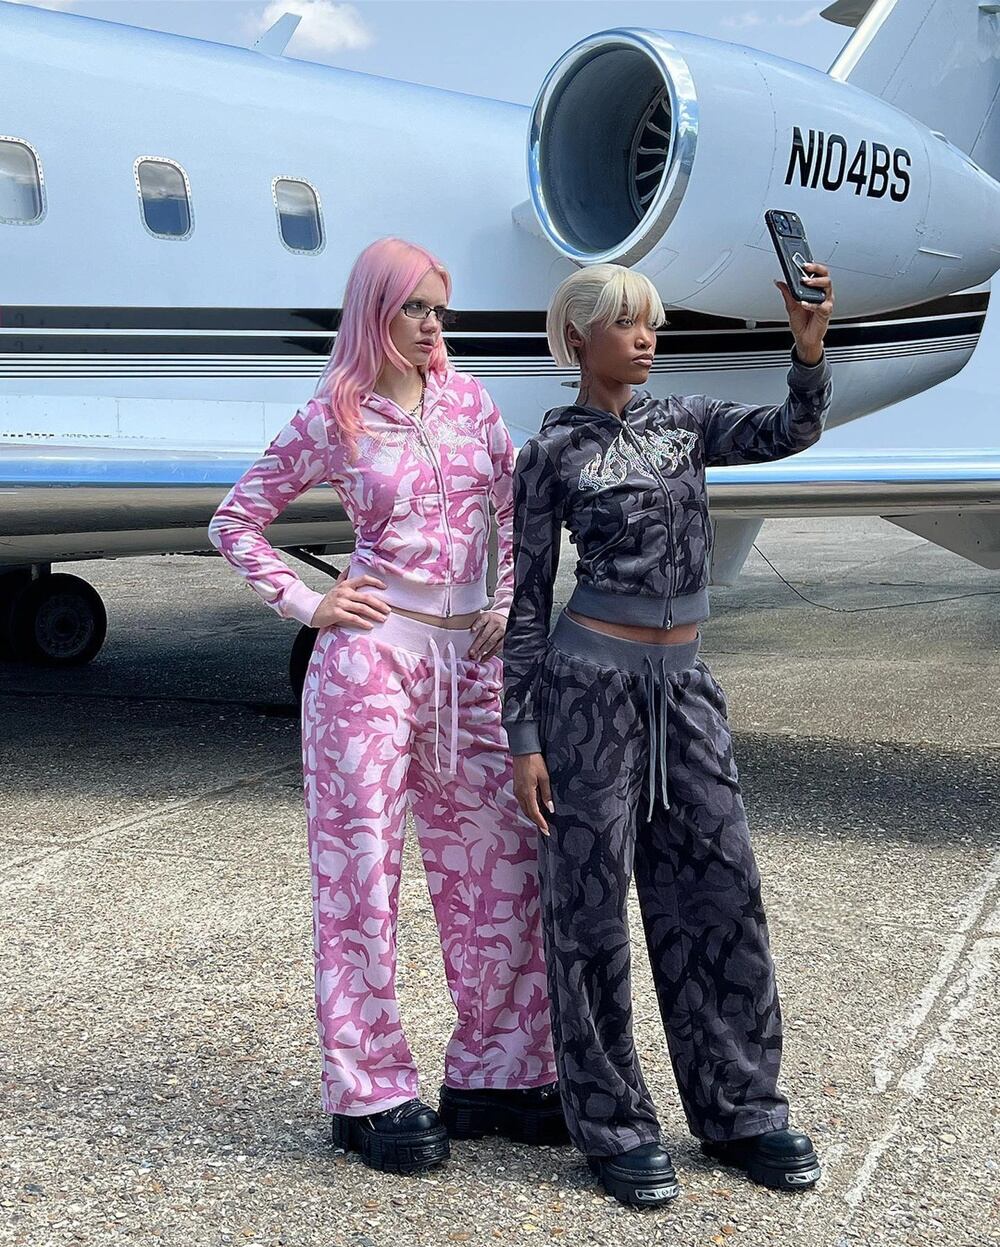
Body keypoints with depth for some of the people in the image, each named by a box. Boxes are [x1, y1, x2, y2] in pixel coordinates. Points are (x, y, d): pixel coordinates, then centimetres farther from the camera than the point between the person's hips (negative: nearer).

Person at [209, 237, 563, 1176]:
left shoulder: (467, 400, 9)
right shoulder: (333, 420, -1)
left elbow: (519, 510, 20)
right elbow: (234, 522, 5)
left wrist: (509, 603, 9)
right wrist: (306, 606, -3)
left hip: (471, 655, 5)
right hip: (373, 650, -5)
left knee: (500, 862, 5)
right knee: (361, 862, 0)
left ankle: (495, 1074, 18)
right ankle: (371, 1095, 8)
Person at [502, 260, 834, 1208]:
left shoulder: (684, 422, 12)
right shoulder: (552, 452, -1)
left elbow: (791, 431, -3)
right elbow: (527, 603, -2)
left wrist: (809, 346, -22)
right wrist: (523, 740, -6)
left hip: (683, 686, 5)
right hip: (591, 681, -5)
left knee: (718, 893, 8)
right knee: (591, 900, 2)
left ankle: (739, 1110, 21)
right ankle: (612, 1125, 15)